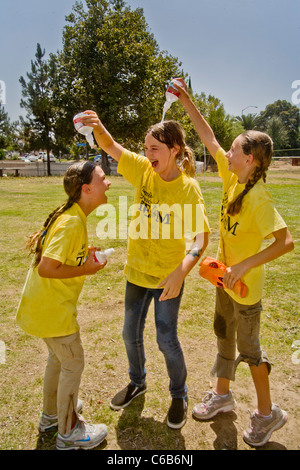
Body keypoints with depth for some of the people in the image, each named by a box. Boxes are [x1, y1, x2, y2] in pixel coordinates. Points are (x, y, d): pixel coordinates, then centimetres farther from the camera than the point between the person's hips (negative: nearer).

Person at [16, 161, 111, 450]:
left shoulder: (70, 216, 5)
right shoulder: (72, 223, -26)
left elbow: (53, 249, 13)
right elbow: (47, 268, -30)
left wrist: (83, 254, 4)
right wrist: (86, 269, -19)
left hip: (46, 303, 10)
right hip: (51, 307, -10)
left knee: (58, 356, 25)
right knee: (73, 362, 6)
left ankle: (51, 414, 45)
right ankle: (69, 432, 26)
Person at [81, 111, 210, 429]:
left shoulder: (188, 187, -17)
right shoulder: (143, 170, -6)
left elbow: (201, 236, -24)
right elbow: (109, 146, -9)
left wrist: (180, 273, -37)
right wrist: (97, 126, -32)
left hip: (168, 276, -4)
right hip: (137, 271, 5)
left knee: (166, 339, 5)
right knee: (131, 333, 18)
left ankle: (179, 395, 34)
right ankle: (137, 383, 47)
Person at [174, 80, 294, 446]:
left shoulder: (258, 198, -27)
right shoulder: (232, 177, -5)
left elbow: (286, 241, -29)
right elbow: (209, 138, 0)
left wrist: (244, 266, -30)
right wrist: (187, 102, -2)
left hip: (246, 285, -8)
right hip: (226, 277, 8)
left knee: (248, 346, 8)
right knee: (224, 334, 21)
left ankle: (267, 413, 32)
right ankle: (223, 395, 43)